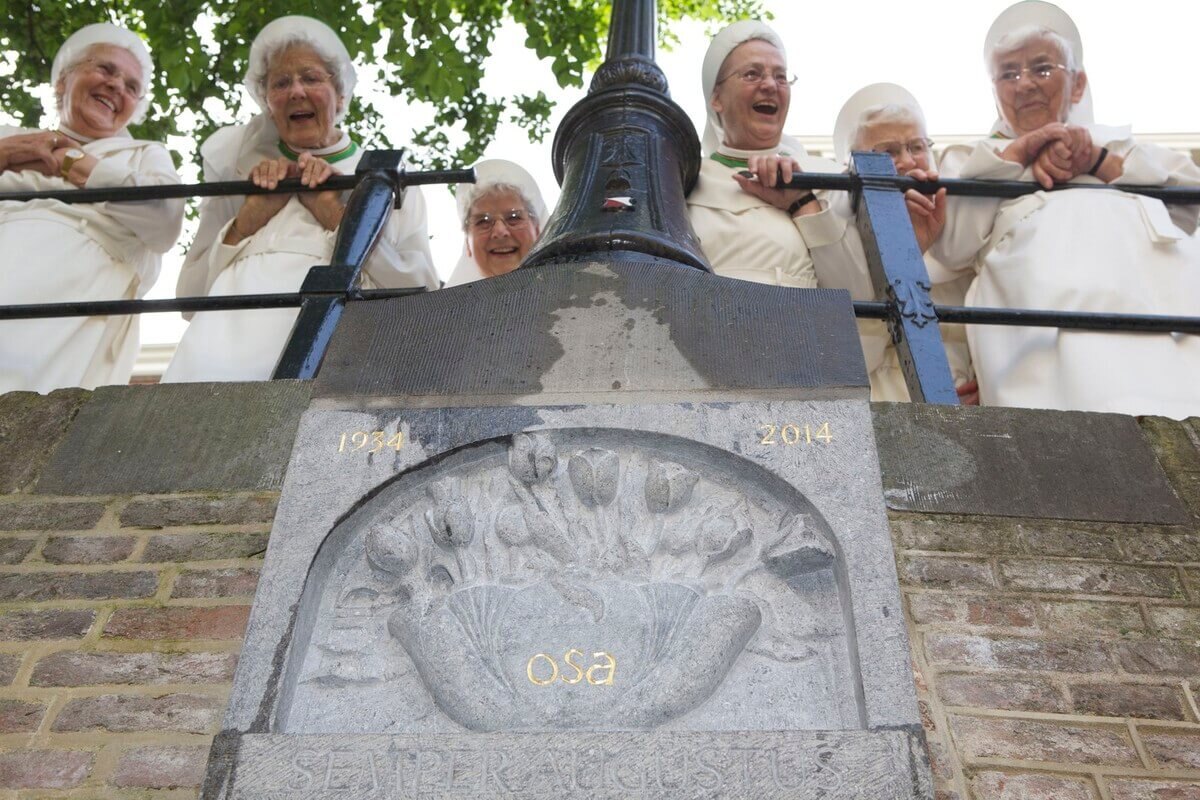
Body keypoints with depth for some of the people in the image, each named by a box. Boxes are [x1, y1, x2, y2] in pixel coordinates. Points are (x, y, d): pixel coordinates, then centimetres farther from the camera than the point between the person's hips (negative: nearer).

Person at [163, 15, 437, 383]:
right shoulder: (239, 169, 20)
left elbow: (422, 297, 2)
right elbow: (189, 295, 15)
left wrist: (337, 216, -4)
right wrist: (250, 218, 1)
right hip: (236, 335, 2)